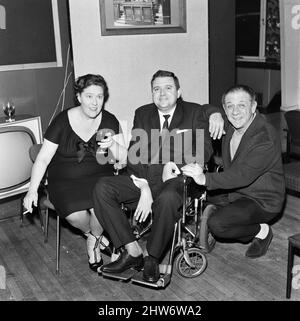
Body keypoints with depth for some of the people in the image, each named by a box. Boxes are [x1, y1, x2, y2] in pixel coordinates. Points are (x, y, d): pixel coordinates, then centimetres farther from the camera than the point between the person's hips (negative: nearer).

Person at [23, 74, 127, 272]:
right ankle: (92, 234, 10)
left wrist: (112, 144, -23)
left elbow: (123, 158, -1)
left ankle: (94, 239, 7)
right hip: (65, 181, 0)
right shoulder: (62, 121, -4)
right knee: (75, 215, -28)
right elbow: (43, 159, -2)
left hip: (99, 177, 1)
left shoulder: (109, 121, 1)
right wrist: (33, 189, -13)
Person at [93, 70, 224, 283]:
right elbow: (134, 154, 0)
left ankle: (152, 258, -13)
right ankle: (133, 252, -12)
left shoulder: (195, 113, 4)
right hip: (143, 178, 4)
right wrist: (144, 188, -13)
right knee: (102, 187, -18)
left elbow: (205, 153, -5)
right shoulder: (142, 114, 11)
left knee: (167, 199, -38)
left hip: (177, 180, -4)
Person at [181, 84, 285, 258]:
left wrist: (206, 179, -46)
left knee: (217, 225, -26)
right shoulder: (229, 127, -1)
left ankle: (262, 231, 1)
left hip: (262, 200, -8)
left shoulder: (266, 137, -27)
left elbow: (243, 175, -37)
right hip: (234, 192, 9)